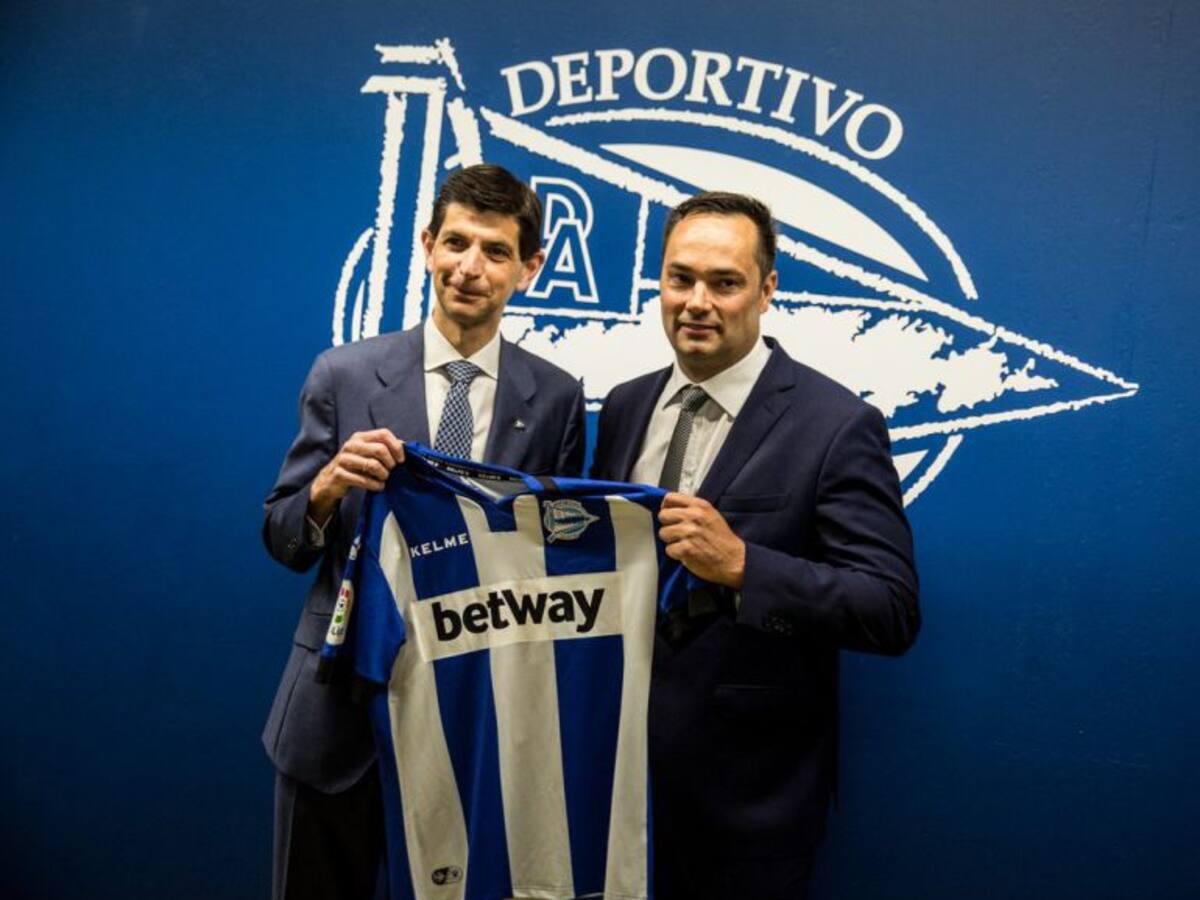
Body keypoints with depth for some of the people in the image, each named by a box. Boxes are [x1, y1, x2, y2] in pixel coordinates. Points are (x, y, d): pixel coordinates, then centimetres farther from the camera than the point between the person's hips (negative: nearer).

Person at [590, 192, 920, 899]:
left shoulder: (837, 426, -15)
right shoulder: (626, 407, 4)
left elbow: (893, 612, -19)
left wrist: (742, 564, -30)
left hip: (748, 781, -5)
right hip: (622, 753, 5)